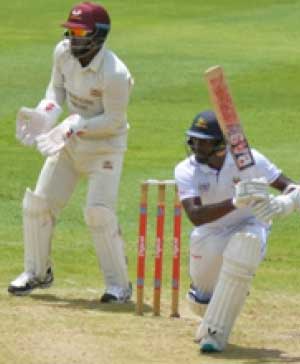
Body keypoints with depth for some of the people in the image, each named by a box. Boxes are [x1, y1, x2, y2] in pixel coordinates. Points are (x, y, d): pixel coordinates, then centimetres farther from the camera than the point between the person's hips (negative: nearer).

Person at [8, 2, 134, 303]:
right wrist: (46, 111, -12)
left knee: (98, 211, -16)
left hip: (104, 146, -7)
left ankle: (119, 283, 1)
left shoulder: (114, 74, -29)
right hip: (69, 142, 7)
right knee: (38, 203, 6)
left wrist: (77, 126, -30)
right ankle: (37, 272, 26)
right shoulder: (64, 52, -9)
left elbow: (114, 121, -22)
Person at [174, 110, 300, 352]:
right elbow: (194, 216, -34)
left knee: (246, 243, -37)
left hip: (249, 227, -2)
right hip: (209, 238, 2)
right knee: (201, 303, 6)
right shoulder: (186, 170, -19)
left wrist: (280, 205, -42)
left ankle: (216, 332, -29)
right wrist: (234, 203, -49)